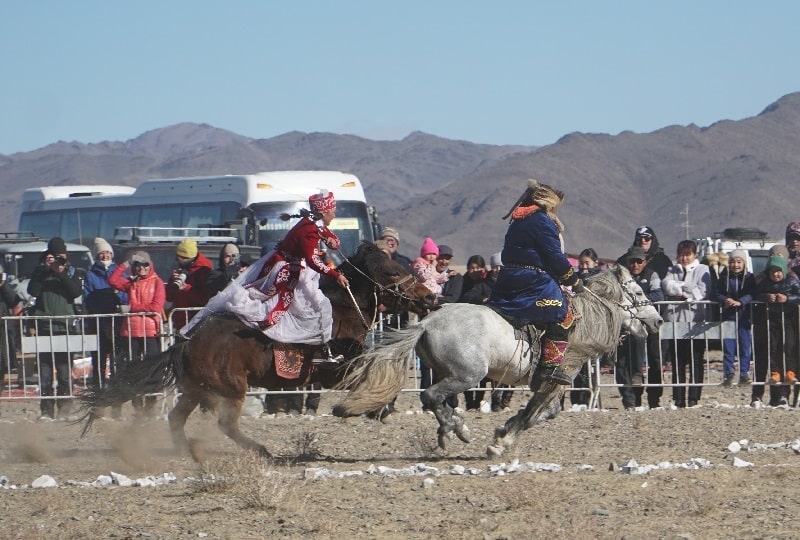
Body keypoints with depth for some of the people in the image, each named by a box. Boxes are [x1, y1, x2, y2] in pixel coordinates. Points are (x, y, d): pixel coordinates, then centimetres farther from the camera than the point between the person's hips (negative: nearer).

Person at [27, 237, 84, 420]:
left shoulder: (72, 272, 11)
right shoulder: (40, 271, 11)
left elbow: (76, 291, -5)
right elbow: (33, 290, -4)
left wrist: (62, 274, -13)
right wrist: (45, 269, -8)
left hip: (65, 324, -1)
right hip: (44, 325, 1)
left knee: (64, 370, -4)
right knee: (45, 370, -3)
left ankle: (64, 409, -1)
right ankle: (46, 410, 1)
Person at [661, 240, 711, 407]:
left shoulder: (702, 270, 9)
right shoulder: (673, 271, 19)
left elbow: (701, 291, -6)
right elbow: (667, 285, 0)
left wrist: (680, 291, -3)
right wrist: (686, 288, -8)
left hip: (695, 320, -3)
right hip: (675, 320, 3)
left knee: (696, 362, -5)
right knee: (677, 362, 1)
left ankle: (694, 398, -5)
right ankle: (678, 399, 2)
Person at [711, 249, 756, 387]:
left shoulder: (749, 277, 1)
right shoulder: (724, 277, 5)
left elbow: (751, 295, -10)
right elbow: (715, 294, 0)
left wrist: (739, 302, -27)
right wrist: (725, 300, -20)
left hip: (744, 316, -1)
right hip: (728, 316, 1)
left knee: (745, 347, 1)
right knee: (728, 346, 0)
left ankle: (744, 374, 8)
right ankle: (729, 374, 7)